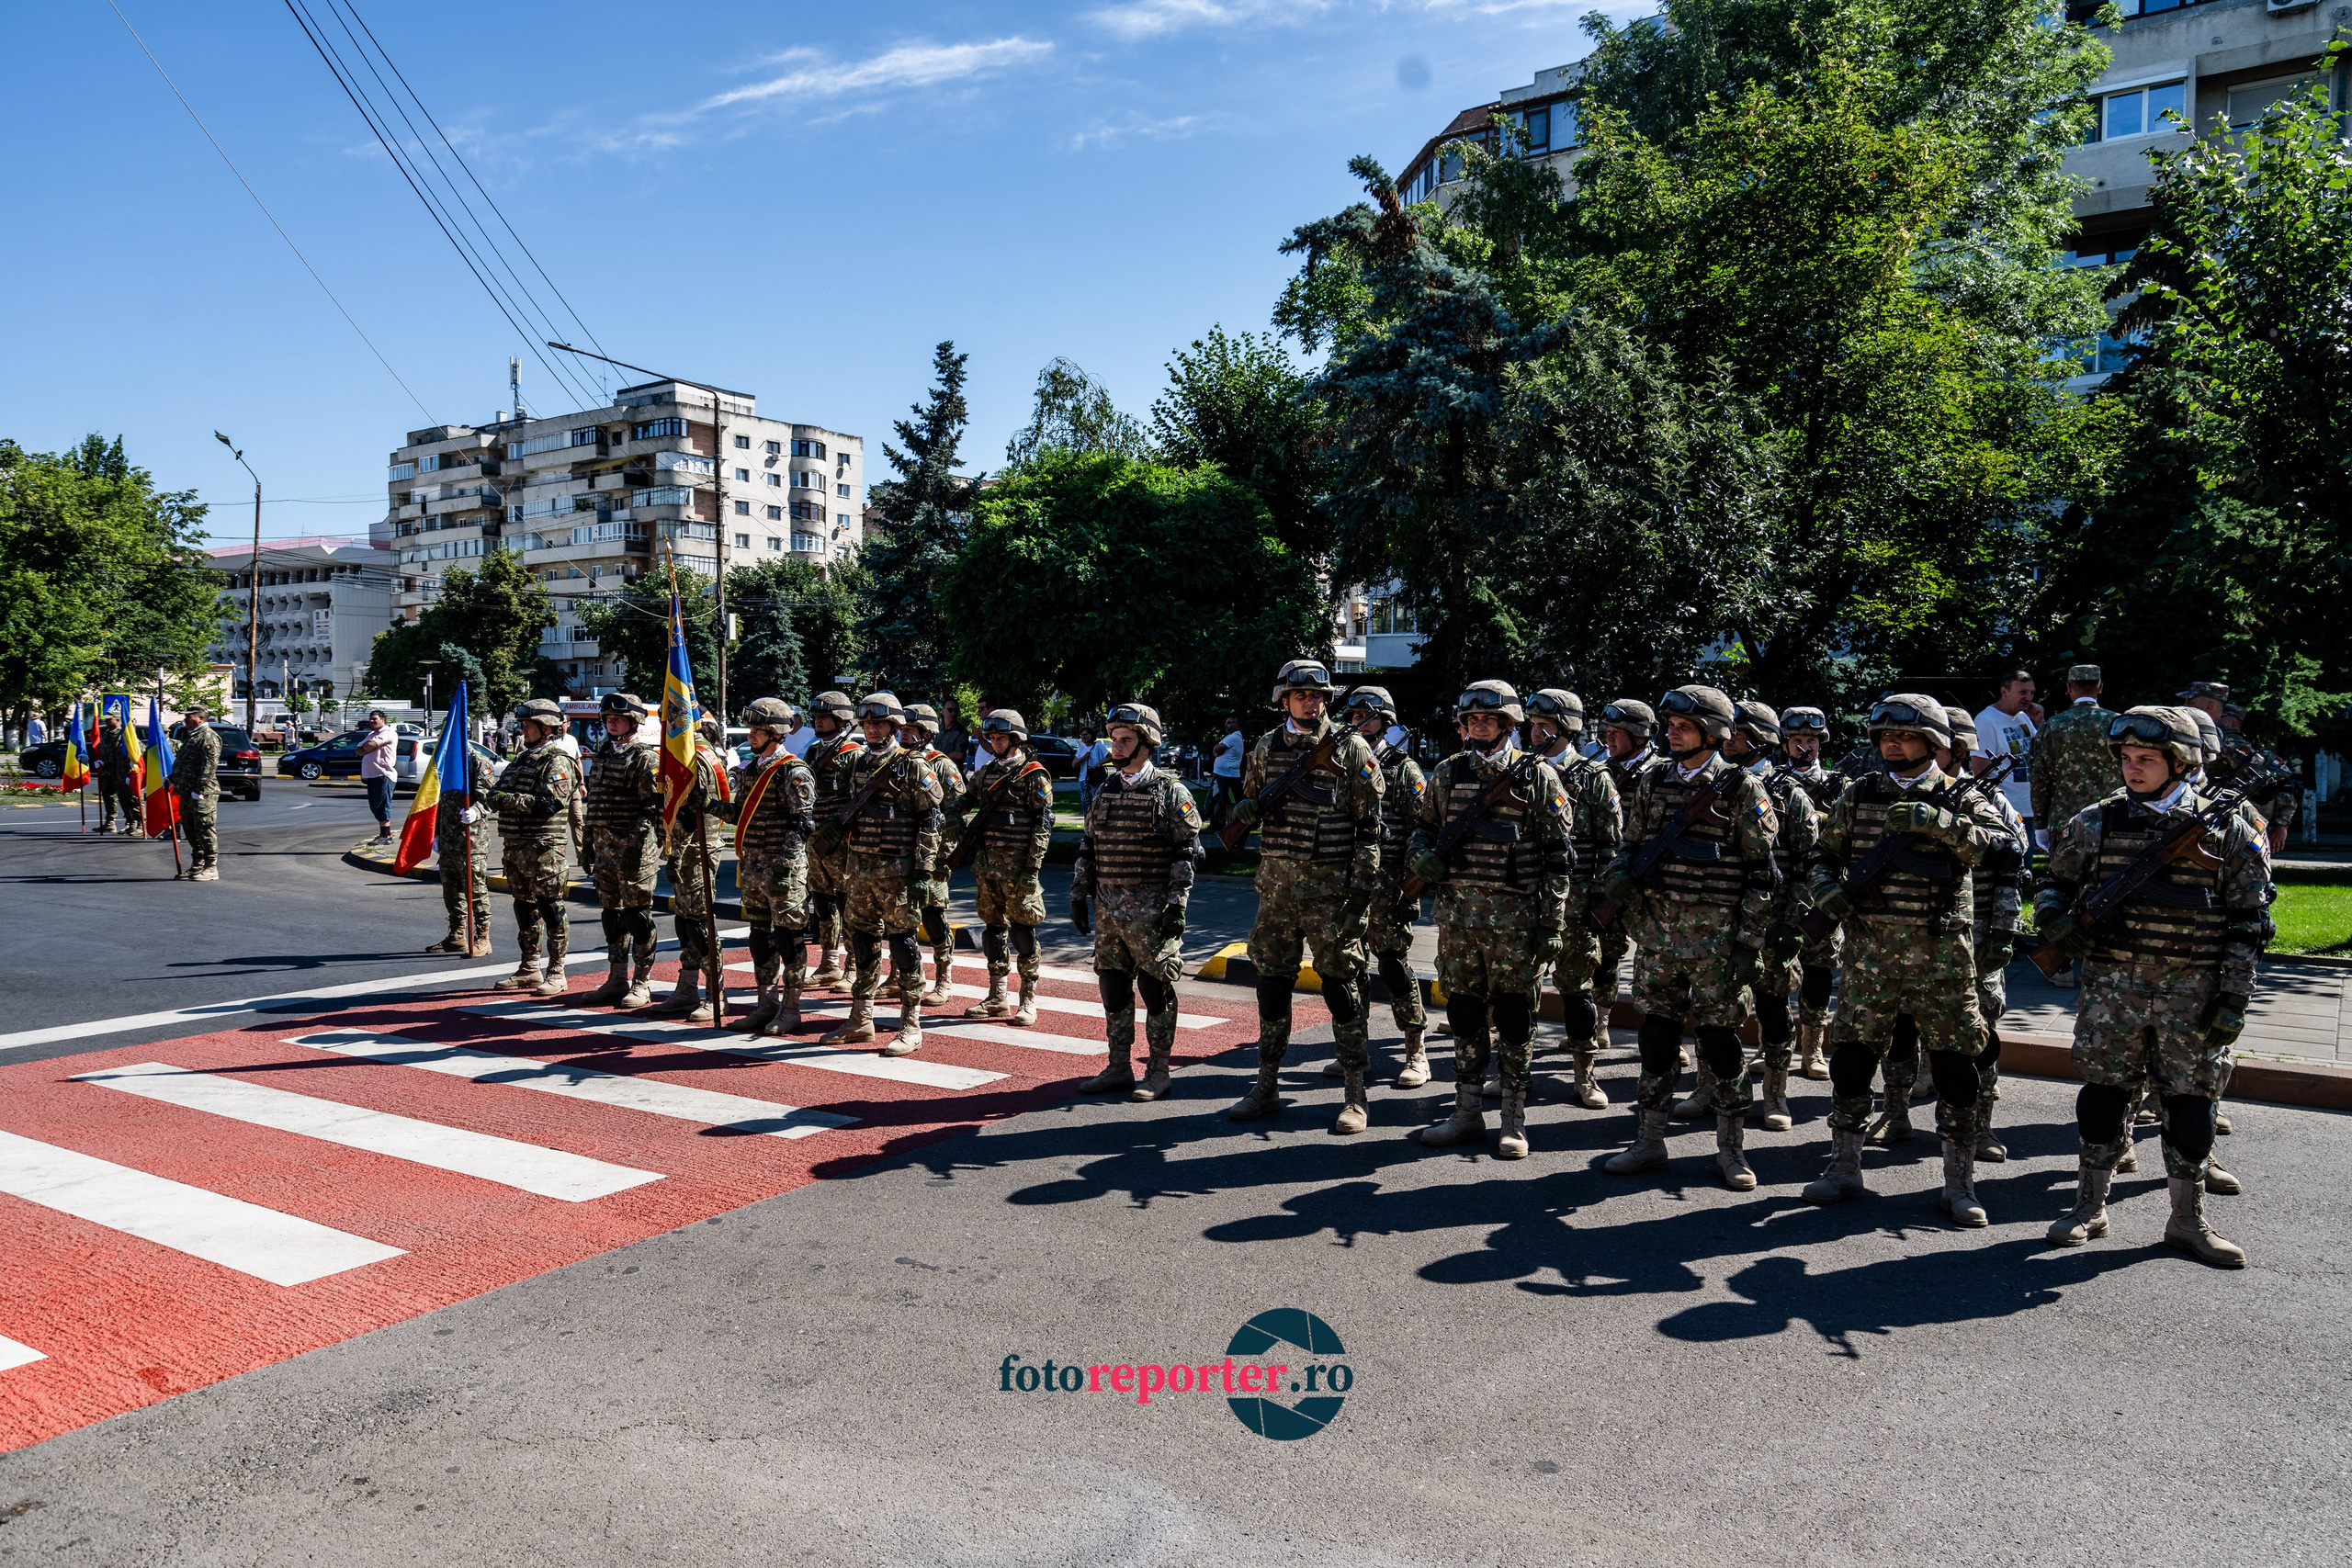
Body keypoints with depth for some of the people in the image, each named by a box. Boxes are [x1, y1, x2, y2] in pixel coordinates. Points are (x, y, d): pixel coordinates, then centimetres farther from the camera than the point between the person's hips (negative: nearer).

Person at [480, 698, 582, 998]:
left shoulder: (557, 762, -10)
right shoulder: (523, 760, 19)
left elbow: (550, 803, -21)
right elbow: (500, 792, 18)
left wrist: (508, 800, -22)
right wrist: (492, 796, -5)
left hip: (544, 847, -9)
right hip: (515, 846, 9)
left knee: (550, 909, -3)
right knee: (524, 907, 15)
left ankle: (556, 973, 3)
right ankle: (529, 969, 25)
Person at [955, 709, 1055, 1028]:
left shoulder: (1034, 775, -6)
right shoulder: (986, 772, 13)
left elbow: (1043, 824, -10)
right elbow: (964, 803, 27)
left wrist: (1032, 869, -15)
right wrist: (956, 826, 5)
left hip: (1018, 866, -6)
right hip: (987, 864, 7)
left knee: (1022, 930, -3)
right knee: (992, 926, 11)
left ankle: (1028, 1001, 6)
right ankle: (997, 998, 20)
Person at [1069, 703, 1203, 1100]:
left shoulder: (1170, 791, -5)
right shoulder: (1104, 790, 13)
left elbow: (1186, 852, -8)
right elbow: (1088, 847, 17)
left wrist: (1176, 905, -14)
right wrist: (1078, 895, 13)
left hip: (1152, 912, -6)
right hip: (1108, 910, 6)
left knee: (1156, 989, 0)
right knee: (1113, 987, 10)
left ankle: (1158, 1072, 9)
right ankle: (1119, 1067, 21)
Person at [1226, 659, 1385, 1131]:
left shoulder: (1351, 750, -2)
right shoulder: (1267, 747, 9)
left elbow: (1370, 827, -4)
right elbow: (1249, 806, 19)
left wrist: (1361, 893, -10)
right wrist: (1245, 810, -6)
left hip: (1331, 887, -4)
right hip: (1277, 884, 4)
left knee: (1340, 986, 0)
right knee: (1272, 983, 10)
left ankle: (1356, 1096, 10)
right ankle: (1267, 1087, 22)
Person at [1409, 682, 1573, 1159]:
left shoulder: (1537, 776, -3)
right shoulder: (1447, 773, 9)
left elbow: (1558, 855, -3)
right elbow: (1423, 825, 22)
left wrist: (1553, 923, -8)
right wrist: (1422, 854, -2)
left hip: (1514, 917, -4)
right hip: (1456, 913, 4)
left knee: (1513, 1017, 3)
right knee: (1463, 1012, 11)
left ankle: (1514, 1121, 14)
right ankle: (1467, 1114, 23)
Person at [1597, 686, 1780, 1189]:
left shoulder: (1741, 789, -4)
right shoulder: (1653, 781, 10)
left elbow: (1761, 872, -4)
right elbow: (1633, 843, 18)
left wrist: (1750, 941, -9)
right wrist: (1618, 874, -5)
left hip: (1716, 933, -4)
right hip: (1657, 927, 4)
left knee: (1718, 1034, 1)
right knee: (1657, 1030, 9)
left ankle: (1731, 1148, 16)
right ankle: (1649, 1141, 19)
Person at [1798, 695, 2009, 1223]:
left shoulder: (1960, 800, 2)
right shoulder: (1858, 795, 9)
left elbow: (1999, 845, -15)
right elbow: (1823, 855, 14)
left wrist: (1936, 822, -26)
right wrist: (1825, 888, -7)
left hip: (1941, 955, -2)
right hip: (1870, 949, 2)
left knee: (1955, 1066, 2)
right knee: (1852, 1056, 5)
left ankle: (1959, 1181, 17)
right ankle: (1845, 1168, 20)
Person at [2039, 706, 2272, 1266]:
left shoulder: (2228, 829, 0)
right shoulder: (2096, 822, 3)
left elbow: (2248, 921, 2)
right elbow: (2054, 883, 14)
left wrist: (2234, 997, -4)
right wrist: (2054, 919, -9)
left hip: (2193, 990, -1)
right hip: (2113, 984, 1)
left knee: (2191, 1102, 5)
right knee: (2103, 1092, 4)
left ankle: (2188, 1220, 21)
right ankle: (2090, 1208, 18)